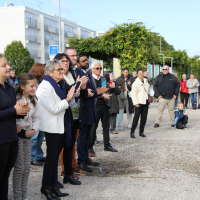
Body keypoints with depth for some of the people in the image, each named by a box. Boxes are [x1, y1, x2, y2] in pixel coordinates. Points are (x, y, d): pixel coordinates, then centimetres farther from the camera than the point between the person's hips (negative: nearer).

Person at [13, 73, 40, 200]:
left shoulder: (33, 100, 6)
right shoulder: (15, 99, -17)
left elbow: (37, 118, 12)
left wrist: (34, 130, -3)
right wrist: (14, 127, -23)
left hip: (27, 135, 7)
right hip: (17, 135, -7)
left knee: (27, 167, 10)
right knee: (19, 167, -2)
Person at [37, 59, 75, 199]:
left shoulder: (57, 85, 14)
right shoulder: (45, 86, -15)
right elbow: (54, 108, -21)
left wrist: (70, 97, 6)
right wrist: (68, 100, -14)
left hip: (60, 125, 9)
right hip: (52, 127, -9)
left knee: (55, 156, 12)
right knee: (52, 156, -2)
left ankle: (54, 185, 20)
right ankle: (46, 187, 10)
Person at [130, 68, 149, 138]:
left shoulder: (146, 81, 11)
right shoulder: (135, 83, -9)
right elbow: (133, 94, -10)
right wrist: (136, 103, -15)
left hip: (145, 102, 6)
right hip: (139, 103, -6)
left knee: (144, 118, 7)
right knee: (136, 118, -7)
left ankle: (141, 132, 16)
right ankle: (132, 132, -2)